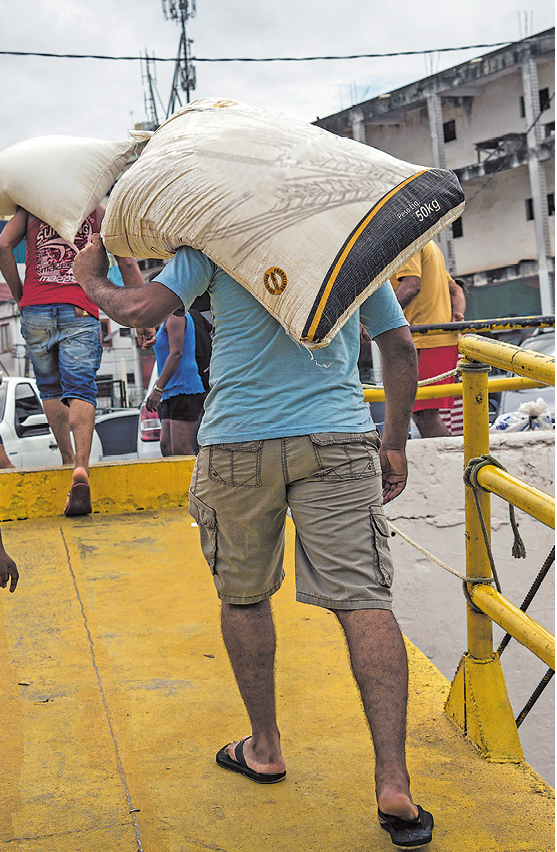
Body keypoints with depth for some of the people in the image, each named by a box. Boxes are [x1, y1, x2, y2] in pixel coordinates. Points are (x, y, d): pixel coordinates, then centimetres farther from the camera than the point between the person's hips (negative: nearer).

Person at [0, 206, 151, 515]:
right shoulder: (98, 211, 15)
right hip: (80, 313, -1)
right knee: (81, 391, -8)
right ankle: (81, 469, -26)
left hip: (36, 311, 1)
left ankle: (68, 460, 16)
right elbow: (127, 261, 6)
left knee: (50, 389, 19)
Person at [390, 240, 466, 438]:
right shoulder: (429, 246, 27)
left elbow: (411, 286, -20)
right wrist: (457, 313, 4)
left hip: (427, 340, -10)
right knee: (422, 412, 10)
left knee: (424, 412, -11)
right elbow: (455, 289, 22)